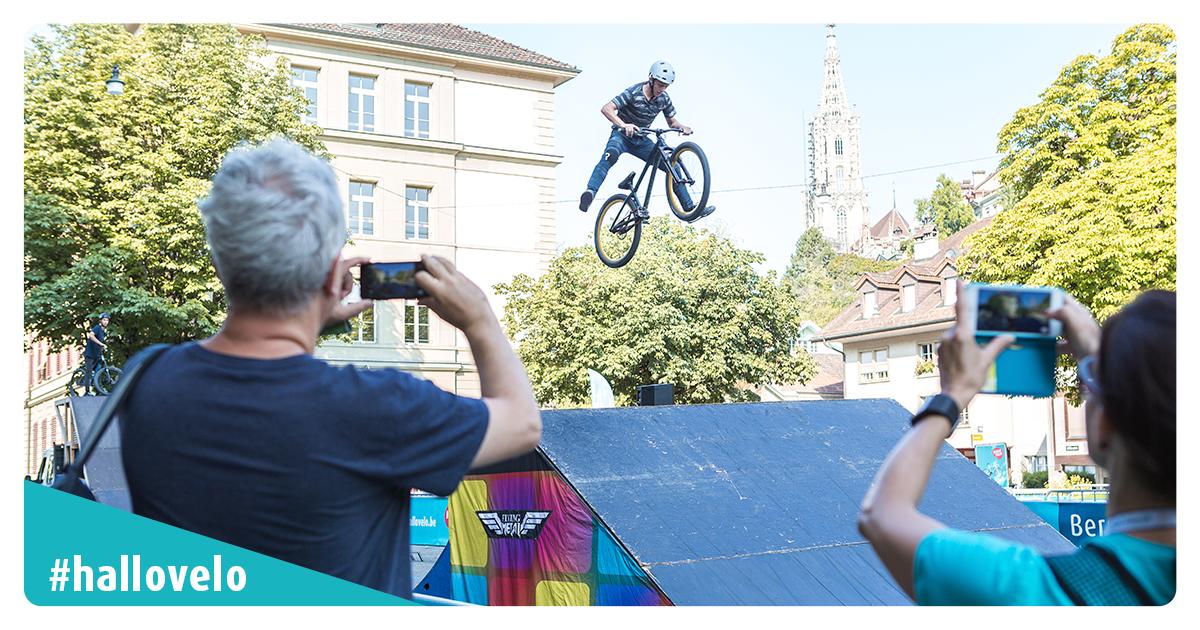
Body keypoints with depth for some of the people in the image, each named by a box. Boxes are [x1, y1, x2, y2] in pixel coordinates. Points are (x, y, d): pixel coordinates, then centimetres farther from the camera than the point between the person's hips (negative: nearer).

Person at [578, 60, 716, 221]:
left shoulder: (664, 99, -5)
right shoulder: (634, 93, -21)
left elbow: (672, 122, 8)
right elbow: (606, 108, -28)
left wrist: (683, 127, -16)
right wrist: (623, 125, -44)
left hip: (641, 140, 5)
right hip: (622, 135, -5)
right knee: (610, 156, -39)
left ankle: (690, 208, 3)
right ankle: (590, 192, -51)